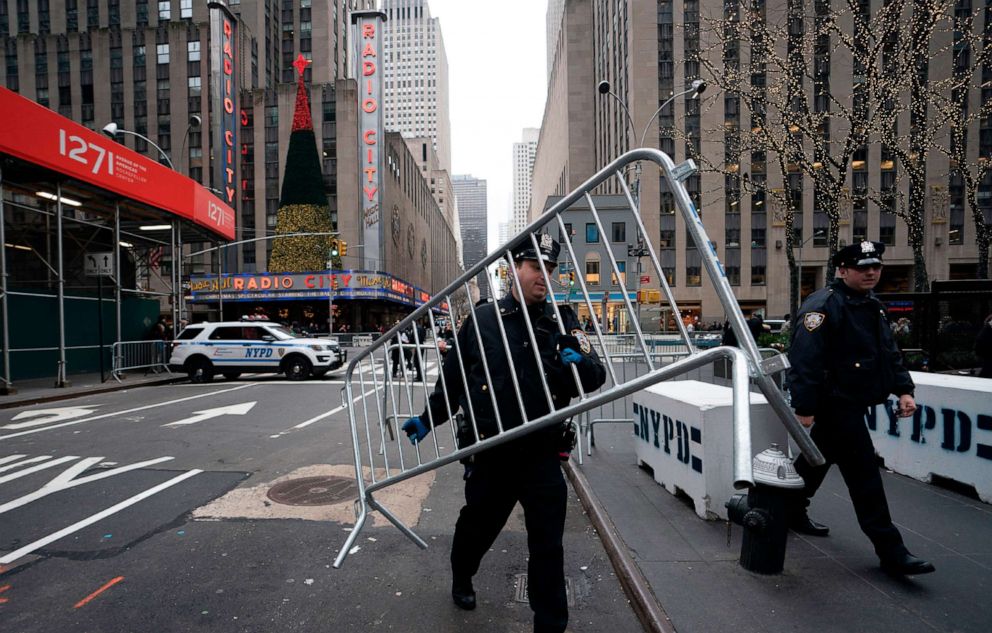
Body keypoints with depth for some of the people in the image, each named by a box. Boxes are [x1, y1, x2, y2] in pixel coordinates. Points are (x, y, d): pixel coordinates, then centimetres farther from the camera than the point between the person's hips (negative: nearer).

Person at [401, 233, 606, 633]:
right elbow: (453, 376, 8)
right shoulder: (482, 319, -2)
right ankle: (461, 578, 53)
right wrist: (427, 419, 15)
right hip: (489, 451, 1)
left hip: (542, 453, 0)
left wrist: (580, 363, -27)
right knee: (477, 526, 21)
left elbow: (596, 377, -5)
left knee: (548, 546, 6)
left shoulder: (563, 323, 0)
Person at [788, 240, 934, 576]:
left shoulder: (873, 306, 14)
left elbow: (889, 352, 21)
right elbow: (805, 360, -24)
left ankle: (791, 512, 37)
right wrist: (804, 407, -26)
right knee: (863, 472, -5)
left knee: (818, 457, 20)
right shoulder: (823, 306, -18)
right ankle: (890, 550, 5)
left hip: (852, 404, 10)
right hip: (835, 403, -10)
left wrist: (903, 389, 9)